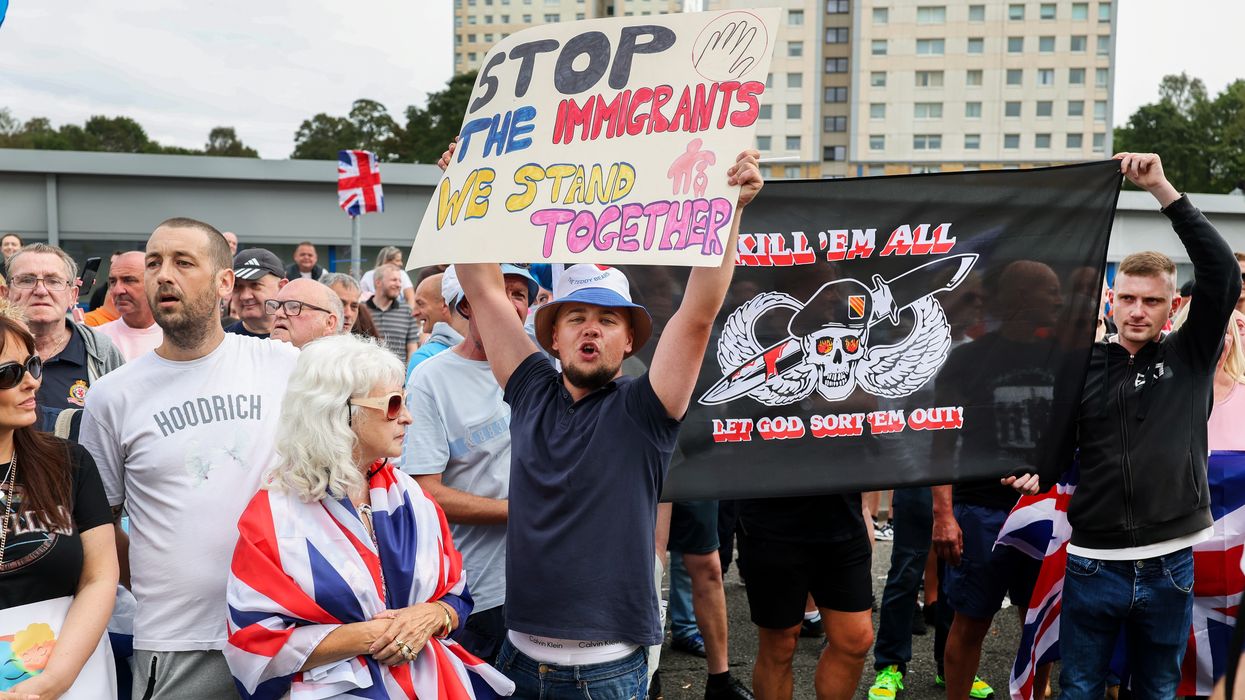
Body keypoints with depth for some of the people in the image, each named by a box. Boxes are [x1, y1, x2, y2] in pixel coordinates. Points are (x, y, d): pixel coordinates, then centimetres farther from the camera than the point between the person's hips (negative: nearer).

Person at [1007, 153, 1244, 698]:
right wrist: (1036, 474, -18)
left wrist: (1162, 189, -19)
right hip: (1093, 563, 0)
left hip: (1169, 566, 0)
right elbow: (1059, 444, 6)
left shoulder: (1191, 356, 0)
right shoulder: (1083, 364, 1)